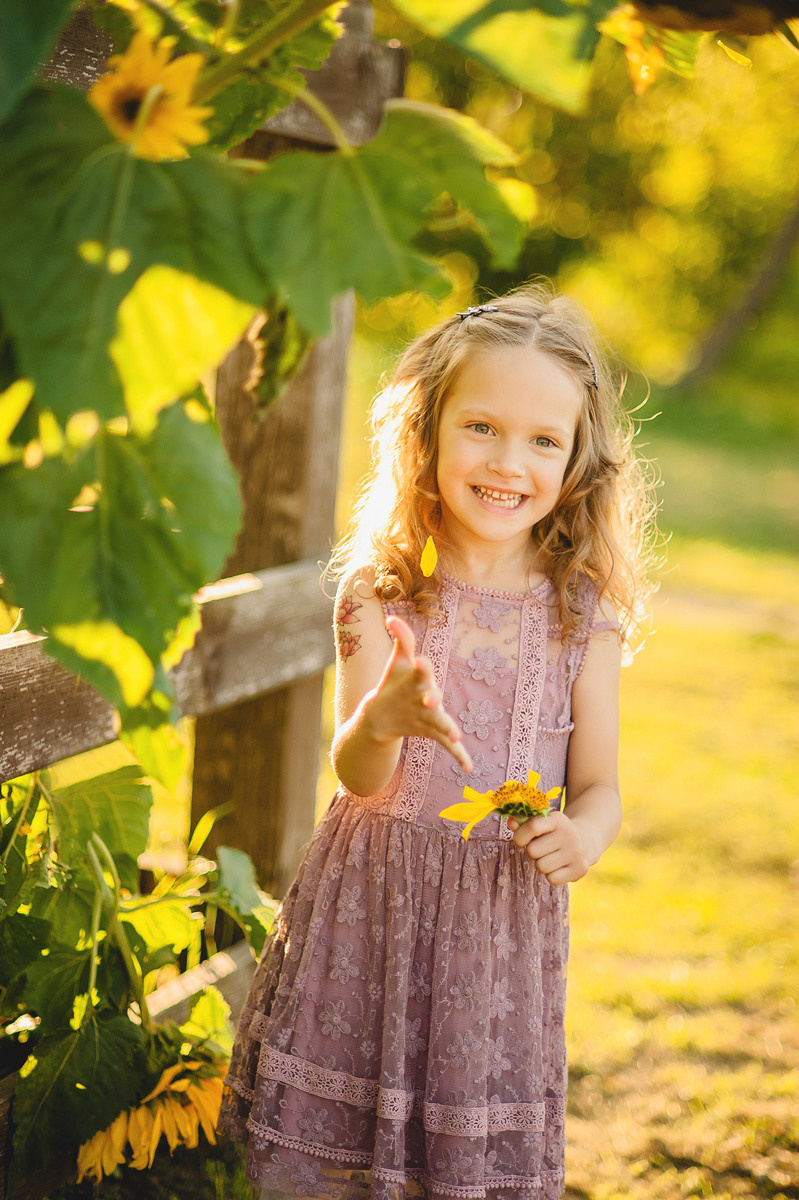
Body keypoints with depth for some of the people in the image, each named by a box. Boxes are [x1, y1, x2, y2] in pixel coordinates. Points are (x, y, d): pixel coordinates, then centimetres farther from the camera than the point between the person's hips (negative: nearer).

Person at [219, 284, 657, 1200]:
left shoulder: (582, 614, -2)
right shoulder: (380, 593, -6)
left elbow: (597, 785, 5)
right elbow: (357, 775, -12)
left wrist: (585, 834, -18)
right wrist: (382, 721, -35)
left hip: (503, 920, 1)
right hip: (371, 907, -1)